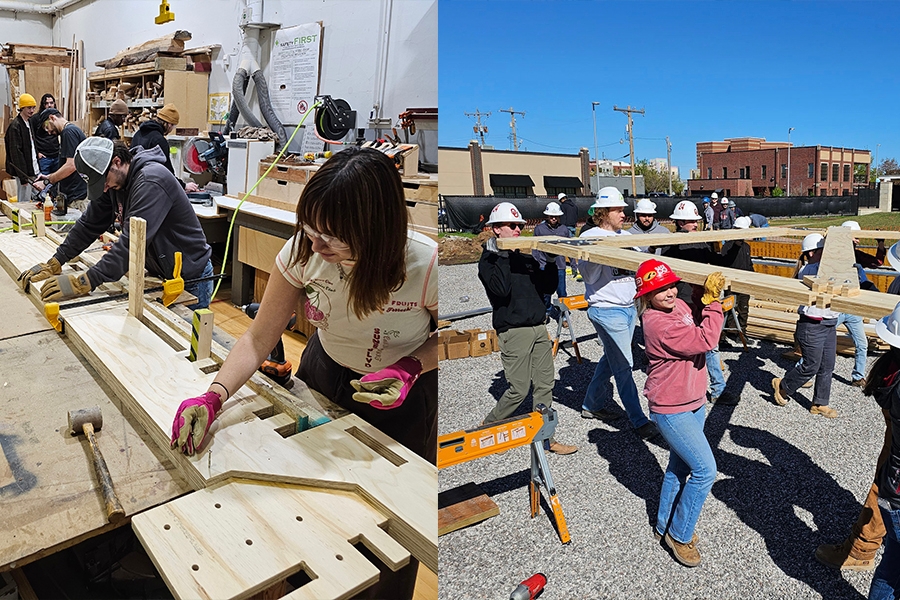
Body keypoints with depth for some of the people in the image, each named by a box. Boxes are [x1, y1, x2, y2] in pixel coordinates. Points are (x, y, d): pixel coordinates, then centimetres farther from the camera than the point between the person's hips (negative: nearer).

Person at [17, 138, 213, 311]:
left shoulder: (151, 181, -27)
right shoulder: (114, 181, 2)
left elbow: (131, 243, -34)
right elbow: (89, 224, 9)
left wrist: (82, 283, -33)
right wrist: (54, 264, 3)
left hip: (189, 279, -8)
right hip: (159, 274, 8)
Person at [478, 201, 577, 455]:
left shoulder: (525, 257, 15)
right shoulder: (488, 261, -5)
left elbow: (548, 287, 14)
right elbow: (501, 289, -23)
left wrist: (551, 261, 0)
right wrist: (502, 255, -18)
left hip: (538, 328, 7)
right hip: (514, 331, -7)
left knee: (545, 384, 7)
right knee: (519, 389, -3)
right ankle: (488, 428, 18)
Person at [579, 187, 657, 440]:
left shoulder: (627, 236, 11)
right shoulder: (590, 237, -9)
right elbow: (589, 277, -14)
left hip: (629, 307, 8)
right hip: (607, 309, -8)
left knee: (611, 360, 17)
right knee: (623, 365, -3)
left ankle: (591, 405, 32)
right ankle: (639, 420, 6)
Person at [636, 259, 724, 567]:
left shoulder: (681, 307, 1)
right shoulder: (657, 323, -26)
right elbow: (705, 341, -27)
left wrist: (708, 298, 2)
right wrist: (713, 300, -20)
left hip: (694, 404, 9)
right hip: (671, 411, -9)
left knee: (679, 467, 19)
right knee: (705, 470, -7)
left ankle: (665, 526, 37)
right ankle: (679, 534, 13)